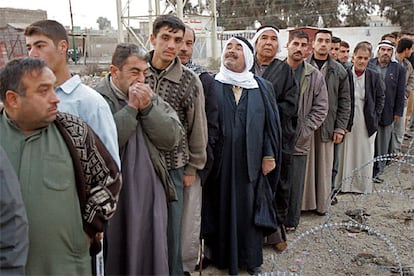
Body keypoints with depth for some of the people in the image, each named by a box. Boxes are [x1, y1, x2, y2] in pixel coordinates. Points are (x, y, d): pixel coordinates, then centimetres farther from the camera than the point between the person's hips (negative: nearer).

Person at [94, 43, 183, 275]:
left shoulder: (151, 97, 8)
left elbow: (172, 139, -1)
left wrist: (148, 107, -11)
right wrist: (131, 107, -17)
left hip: (151, 194, 5)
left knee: (153, 255, 14)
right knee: (116, 256, 10)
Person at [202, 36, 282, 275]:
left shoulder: (263, 87, 7)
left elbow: (272, 122, 6)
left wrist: (270, 154, 0)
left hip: (251, 161, 1)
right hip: (219, 162, -1)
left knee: (250, 207, 8)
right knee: (222, 207, 6)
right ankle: (222, 255, 22)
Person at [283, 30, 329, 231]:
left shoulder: (315, 76, 1)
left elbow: (320, 109, 2)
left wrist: (302, 131, -8)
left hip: (298, 142, 0)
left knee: (294, 185, 9)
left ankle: (291, 222, 27)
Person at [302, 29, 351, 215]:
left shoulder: (339, 71, 6)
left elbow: (344, 102, 7)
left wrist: (340, 128, 1)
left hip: (327, 126, 2)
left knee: (324, 166, 7)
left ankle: (321, 203, 21)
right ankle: (303, 201, 15)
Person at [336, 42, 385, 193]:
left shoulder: (374, 76, 2)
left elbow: (380, 97, 9)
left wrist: (375, 117, 2)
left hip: (367, 122, 2)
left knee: (365, 153, 10)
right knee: (346, 152, 6)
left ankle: (363, 185, 23)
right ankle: (344, 183, 18)